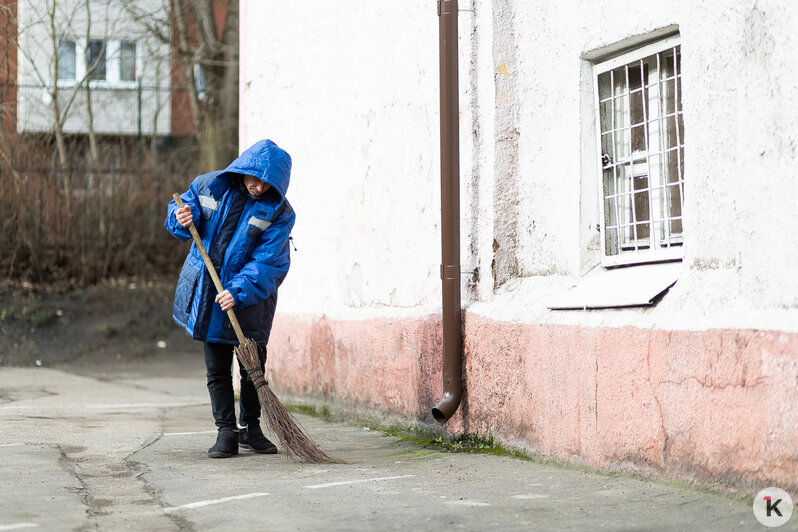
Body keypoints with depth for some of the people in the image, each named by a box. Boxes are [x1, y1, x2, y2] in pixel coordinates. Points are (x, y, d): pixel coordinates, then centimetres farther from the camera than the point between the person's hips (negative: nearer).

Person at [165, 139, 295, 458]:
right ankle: (226, 432, 8)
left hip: (250, 296, -1)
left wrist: (238, 292, -28)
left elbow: (266, 262, -17)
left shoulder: (278, 212, -11)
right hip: (207, 291, 1)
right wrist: (183, 220, -17)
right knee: (217, 367, 3)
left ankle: (250, 428, 23)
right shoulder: (209, 187, -4)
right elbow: (182, 210, 8)